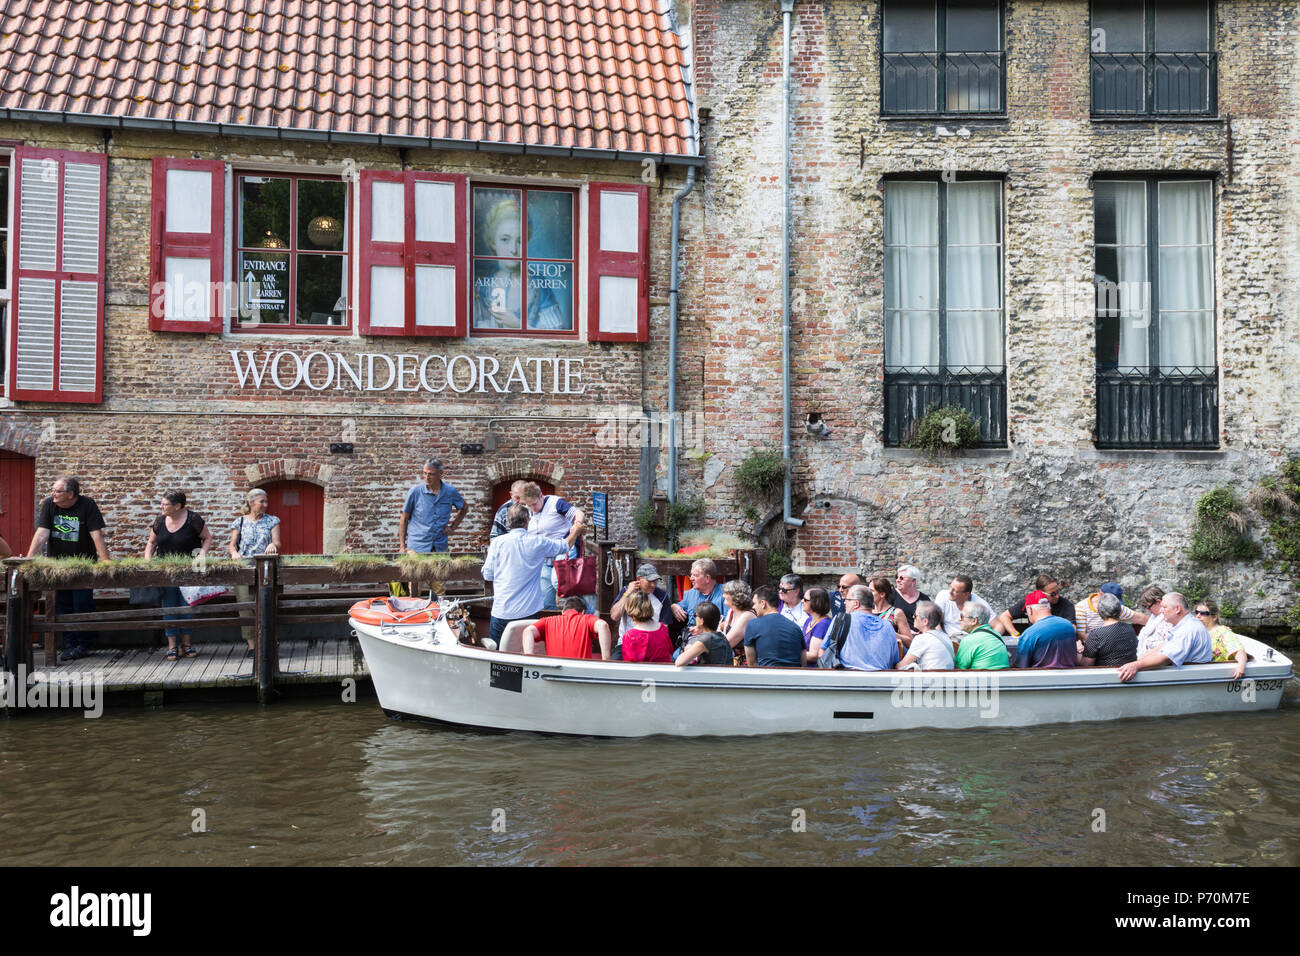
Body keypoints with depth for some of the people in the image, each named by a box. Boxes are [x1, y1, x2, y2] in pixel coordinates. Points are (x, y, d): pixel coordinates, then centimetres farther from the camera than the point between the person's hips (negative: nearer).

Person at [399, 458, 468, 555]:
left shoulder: (451, 491, 0)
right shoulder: (415, 491, -4)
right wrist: (402, 546, -1)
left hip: (440, 548, 2)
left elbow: (464, 509, 20)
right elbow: (404, 519, 3)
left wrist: (453, 527, 7)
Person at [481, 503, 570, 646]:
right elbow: (565, 546, 13)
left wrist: (487, 558, 23)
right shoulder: (538, 543, -4)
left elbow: (488, 575, 2)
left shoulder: (497, 543, -5)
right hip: (527, 612, 0)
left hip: (501, 612, 0)